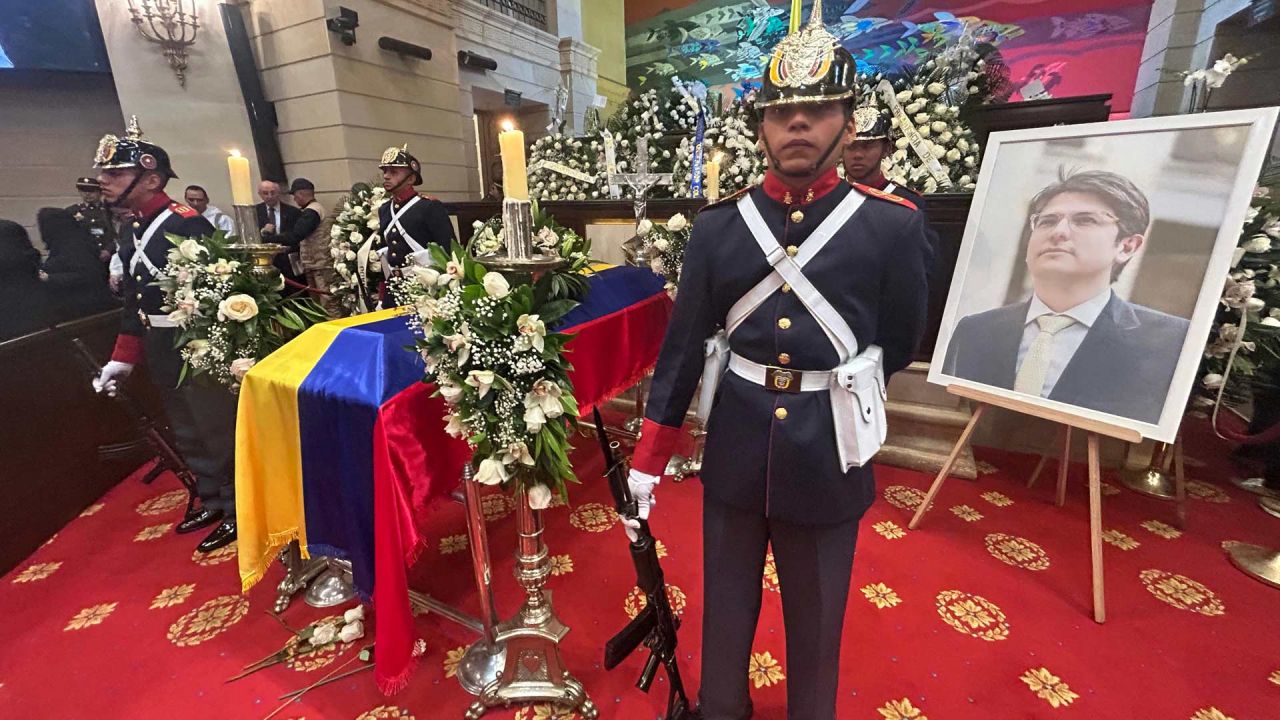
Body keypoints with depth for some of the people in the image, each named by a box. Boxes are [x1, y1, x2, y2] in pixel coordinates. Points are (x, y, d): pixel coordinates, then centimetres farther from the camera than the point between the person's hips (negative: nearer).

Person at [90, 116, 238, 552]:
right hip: (161, 353, 9)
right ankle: (211, 503, 35)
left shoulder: (187, 224, -17)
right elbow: (134, 301, 15)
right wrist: (122, 358, 14)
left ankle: (237, 512, 20)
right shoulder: (132, 232, 10)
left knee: (219, 431, 4)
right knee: (188, 435, 18)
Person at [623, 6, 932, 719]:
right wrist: (648, 460, 0)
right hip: (734, 449, 2)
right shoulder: (718, 225, -4)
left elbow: (899, 345, 3)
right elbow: (683, 346, -2)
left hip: (829, 456, -1)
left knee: (817, 623, 20)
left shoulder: (894, 224, -7)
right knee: (726, 607, 22)